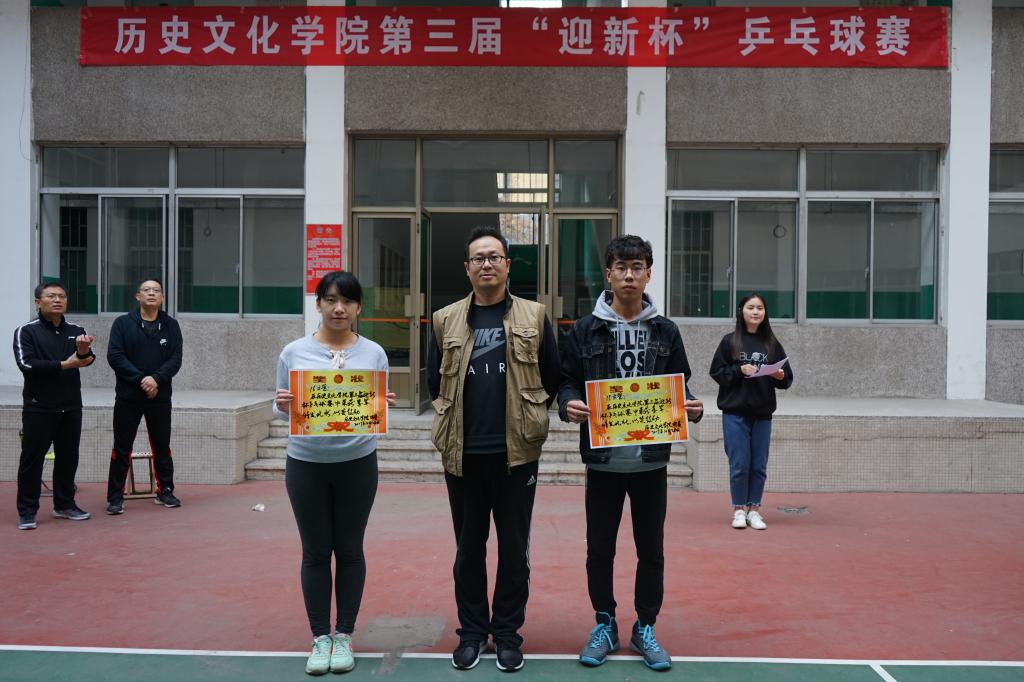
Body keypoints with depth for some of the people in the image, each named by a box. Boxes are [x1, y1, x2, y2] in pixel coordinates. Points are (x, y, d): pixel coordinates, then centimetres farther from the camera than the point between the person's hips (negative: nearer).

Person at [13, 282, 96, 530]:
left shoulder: (76, 331, 7)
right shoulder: (26, 331, -2)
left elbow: (88, 359, -8)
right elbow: (26, 364, -15)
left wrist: (83, 352, -32)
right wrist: (65, 364, -16)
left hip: (71, 406, 4)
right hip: (39, 407, -4)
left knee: (68, 457, 10)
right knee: (32, 458, -1)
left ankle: (64, 504, 23)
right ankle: (27, 511, 7)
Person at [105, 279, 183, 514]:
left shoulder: (171, 325, 6)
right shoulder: (123, 323, 1)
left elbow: (175, 359, -2)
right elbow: (114, 356, -8)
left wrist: (156, 378, -18)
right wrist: (141, 379, -16)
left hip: (160, 396, 2)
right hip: (128, 396, -2)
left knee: (162, 446, 11)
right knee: (122, 448, 1)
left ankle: (165, 491, 24)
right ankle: (115, 497, 9)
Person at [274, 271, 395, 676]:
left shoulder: (373, 353, 0)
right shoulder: (294, 351, -1)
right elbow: (281, 409, 6)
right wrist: (282, 407, -16)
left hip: (357, 463, 0)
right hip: (306, 464, 0)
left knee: (350, 550, 9)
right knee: (315, 552, 8)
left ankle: (344, 636, 22)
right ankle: (319, 637, 20)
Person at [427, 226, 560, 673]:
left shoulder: (534, 317, 4)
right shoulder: (445, 321, 7)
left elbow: (552, 379, 6)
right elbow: (435, 382, 13)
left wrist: (525, 414, 3)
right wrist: (460, 416, 7)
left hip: (517, 451, -1)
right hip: (462, 453, 1)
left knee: (514, 548, 7)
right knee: (469, 547, 11)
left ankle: (507, 633, 21)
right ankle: (471, 631, 23)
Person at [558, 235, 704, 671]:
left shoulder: (666, 331, 5)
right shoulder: (584, 331, 1)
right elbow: (567, 382, 2)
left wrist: (691, 408, -10)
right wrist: (569, 404, -19)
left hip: (651, 460, 1)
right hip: (603, 460, -1)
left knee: (651, 551, 9)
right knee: (599, 549, 8)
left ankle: (645, 628, 25)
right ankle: (605, 624, 25)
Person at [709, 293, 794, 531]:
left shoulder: (772, 344, 7)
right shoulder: (730, 341, 1)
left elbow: (787, 378, 7)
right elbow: (717, 372, -1)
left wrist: (780, 376, -15)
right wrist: (739, 371, -15)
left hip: (762, 414, 2)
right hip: (735, 413, -2)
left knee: (759, 465, 6)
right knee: (739, 464, 0)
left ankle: (754, 509, 18)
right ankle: (739, 509, 12)